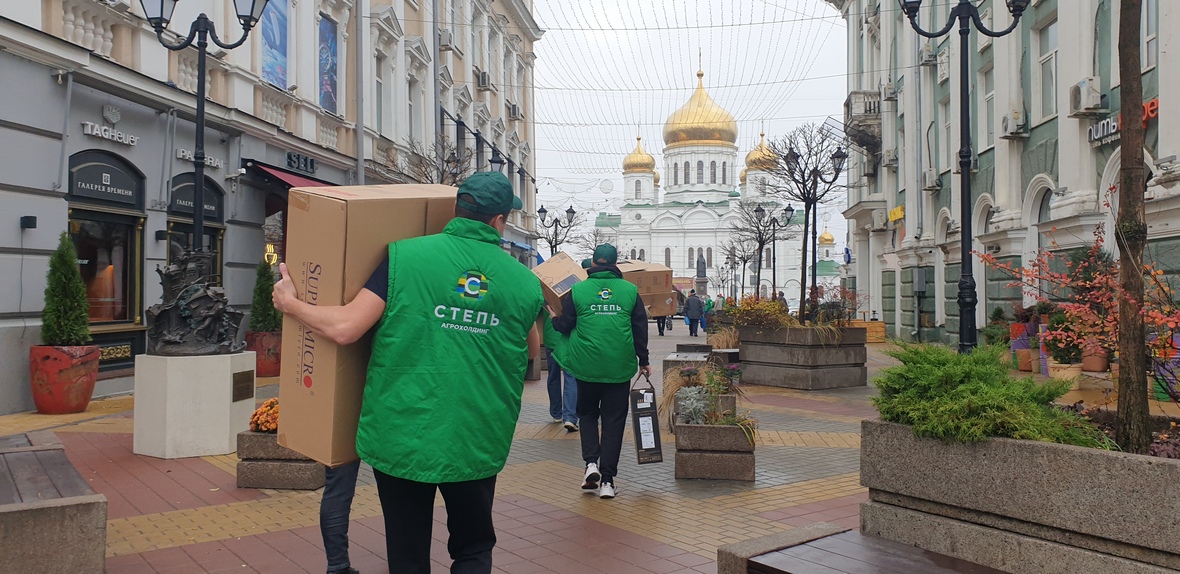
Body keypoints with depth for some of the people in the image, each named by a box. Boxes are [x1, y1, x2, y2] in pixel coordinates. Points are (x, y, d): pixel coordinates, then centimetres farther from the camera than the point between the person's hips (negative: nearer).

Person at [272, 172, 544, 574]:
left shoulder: (407, 256, -9)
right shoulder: (523, 281, -2)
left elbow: (344, 329, -12)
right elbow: (531, 350, 15)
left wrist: (289, 303, 6)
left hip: (402, 437, -1)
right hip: (477, 445, 1)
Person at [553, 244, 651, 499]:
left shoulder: (577, 290, -2)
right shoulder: (630, 291, 1)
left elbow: (563, 326, 3)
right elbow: (640, 329, 4)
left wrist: (551, 320, 26)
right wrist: (643, 361, 14)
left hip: (586, 366, 0)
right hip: (620, 368, 0)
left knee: (587, 413, 20)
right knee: (613, 421, 8)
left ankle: (591, 462, 2)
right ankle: (607, 479, 7)